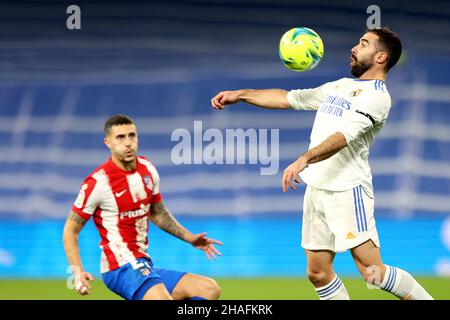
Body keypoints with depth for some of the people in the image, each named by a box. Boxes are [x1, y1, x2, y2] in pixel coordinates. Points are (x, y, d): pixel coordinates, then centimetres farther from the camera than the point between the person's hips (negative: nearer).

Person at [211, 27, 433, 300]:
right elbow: (289, 98, 26)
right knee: (318, 274, 5)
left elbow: (344, 135, -24)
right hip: (317, 188, 8)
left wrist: (304, 160, -37)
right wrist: (240, 95, 22)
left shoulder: (376, 96, -9)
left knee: (373, 273, -16)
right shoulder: (340, 86, 19)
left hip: (348, 190, -8)